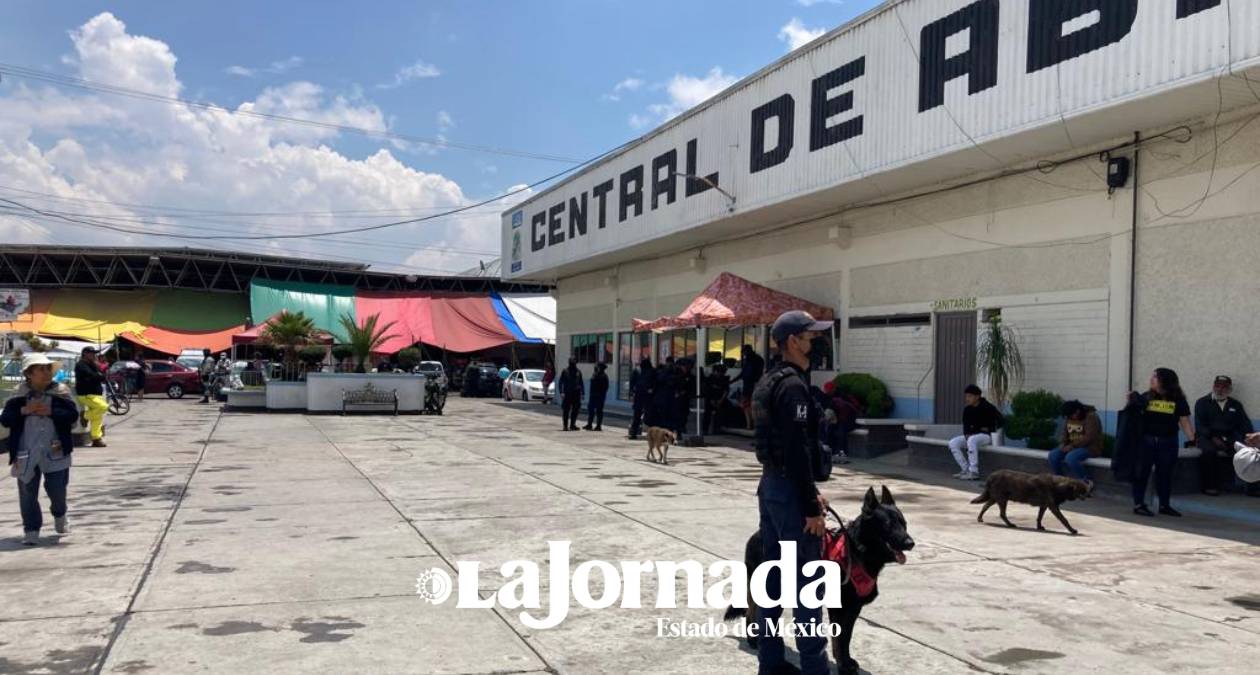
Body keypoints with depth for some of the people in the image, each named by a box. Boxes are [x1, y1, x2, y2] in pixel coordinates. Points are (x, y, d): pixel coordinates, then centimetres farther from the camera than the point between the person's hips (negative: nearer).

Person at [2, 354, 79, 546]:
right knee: (27, 493, 3)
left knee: (57, 490, 8)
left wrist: (50, 412, -21)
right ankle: (31, 530, 13)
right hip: (26, 454, 1)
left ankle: (59, 516, 38)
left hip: (55, 452, 0)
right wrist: (24, 410, -18)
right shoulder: (19, 397, 2)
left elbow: (73, 415, -9)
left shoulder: (60, 393, -1)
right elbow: (5, 419, -3)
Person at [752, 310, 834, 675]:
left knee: (772, 575, 13)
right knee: (807, 581, -2)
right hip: (789, 489, -10)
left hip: (769, 484, 10)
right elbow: (798, 452, -22)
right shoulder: (793, 385, -17)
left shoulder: (767, 382, 13)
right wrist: (811, 507, -19)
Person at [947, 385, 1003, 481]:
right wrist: (967, 434, -6)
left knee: (972, 440, -38)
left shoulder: (987, 407, -11)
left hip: (987, 436, -7)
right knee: (953, 443, -12)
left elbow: (1000, 421, -12)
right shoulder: (967, 410, 7)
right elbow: (966, 426, 14)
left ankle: (974, 472, -36)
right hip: (971, 436, 7)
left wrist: (989, 429, -13)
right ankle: (965, 469, -11)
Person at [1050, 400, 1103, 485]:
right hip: (1071, 447, 7)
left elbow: (1089, 438, -22)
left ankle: (1086, 482, -18)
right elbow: (1065, 434, 12)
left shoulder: (1091, 417, -15)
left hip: (1090, 447, -7)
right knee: (1052, 455, -16)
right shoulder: (1068, 418, 7)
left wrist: (1072, 446, -23)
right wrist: (1063, 444, -9)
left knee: (1070, 458, -34)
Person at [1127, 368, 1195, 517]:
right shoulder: (1146, 397, 1)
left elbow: (1184, 422, -2)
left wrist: (1191, 439, -11)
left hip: (1168, 443, 0)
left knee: (1165, 474, 11)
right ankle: (1138, 504, 9)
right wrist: (1131, 402, -15)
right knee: (1141, 472, 2)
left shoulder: (1178, 400, -1)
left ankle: (1164, 505, 23)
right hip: (1146, 441, 0)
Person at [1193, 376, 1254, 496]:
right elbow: (1200, 425, -2)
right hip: (1207, 437, -3)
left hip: (1229, 438, 3)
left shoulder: (1236, 404, 20)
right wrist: (1213, 438, -17)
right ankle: (1208, 486, -25)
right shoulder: (1202, 403, 8)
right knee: (1209, 450, -35)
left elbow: (1245, 424, 11)